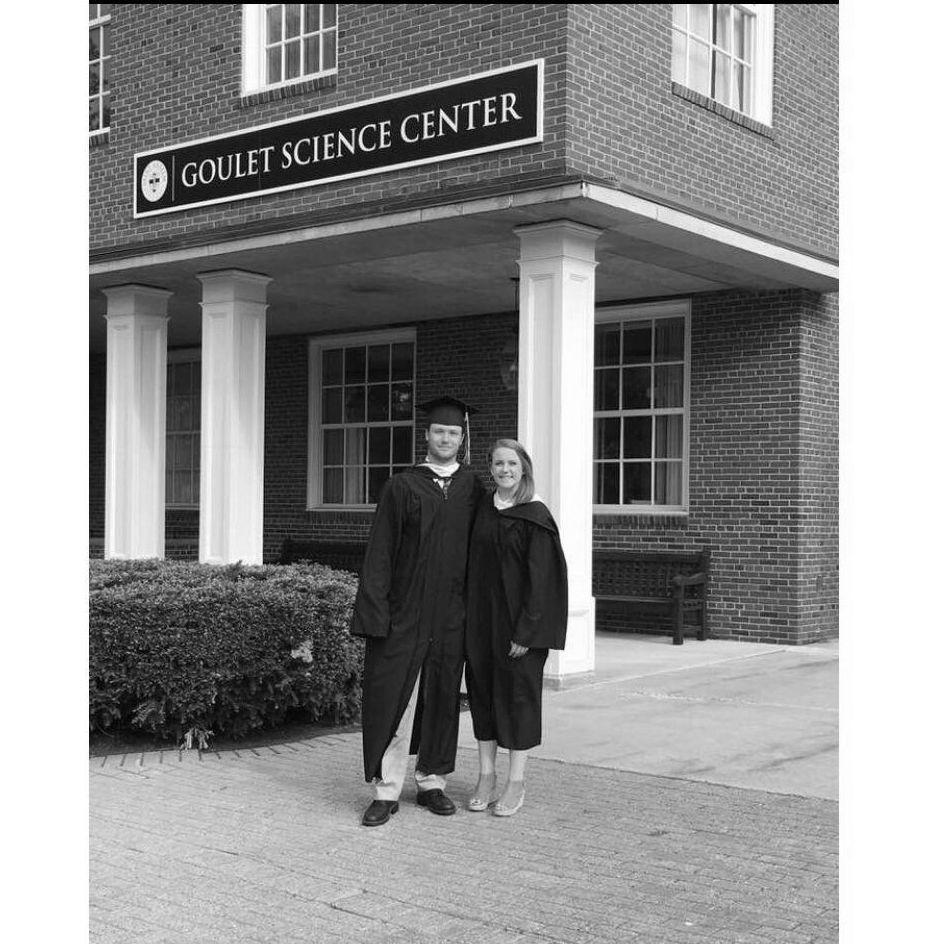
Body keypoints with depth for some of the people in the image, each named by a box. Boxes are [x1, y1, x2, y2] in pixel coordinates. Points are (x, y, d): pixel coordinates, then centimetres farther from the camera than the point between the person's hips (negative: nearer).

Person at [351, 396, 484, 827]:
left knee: (442, 698, 10)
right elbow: (380, 552, -2)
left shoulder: (472, 488, 7)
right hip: (404, 611, -2)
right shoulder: (400, 487, 1)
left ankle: (431, 781, 23)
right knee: (394, 696, -3)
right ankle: (386, 790, 4)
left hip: (450, 615, 2)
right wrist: (374, 610, -11)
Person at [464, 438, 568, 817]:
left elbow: (541, 577, -14)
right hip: (481, 616, 6)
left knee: (518, 693, 2)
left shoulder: (535, 516, -11)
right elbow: (473, 565, 10)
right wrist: (470, 618, 4)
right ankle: (486, 776, 20)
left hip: (517, 619, -6)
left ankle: (516, 783, 12)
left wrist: (526, 631, -18)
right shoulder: (483, 508, 7)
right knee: (482, 690, 10)